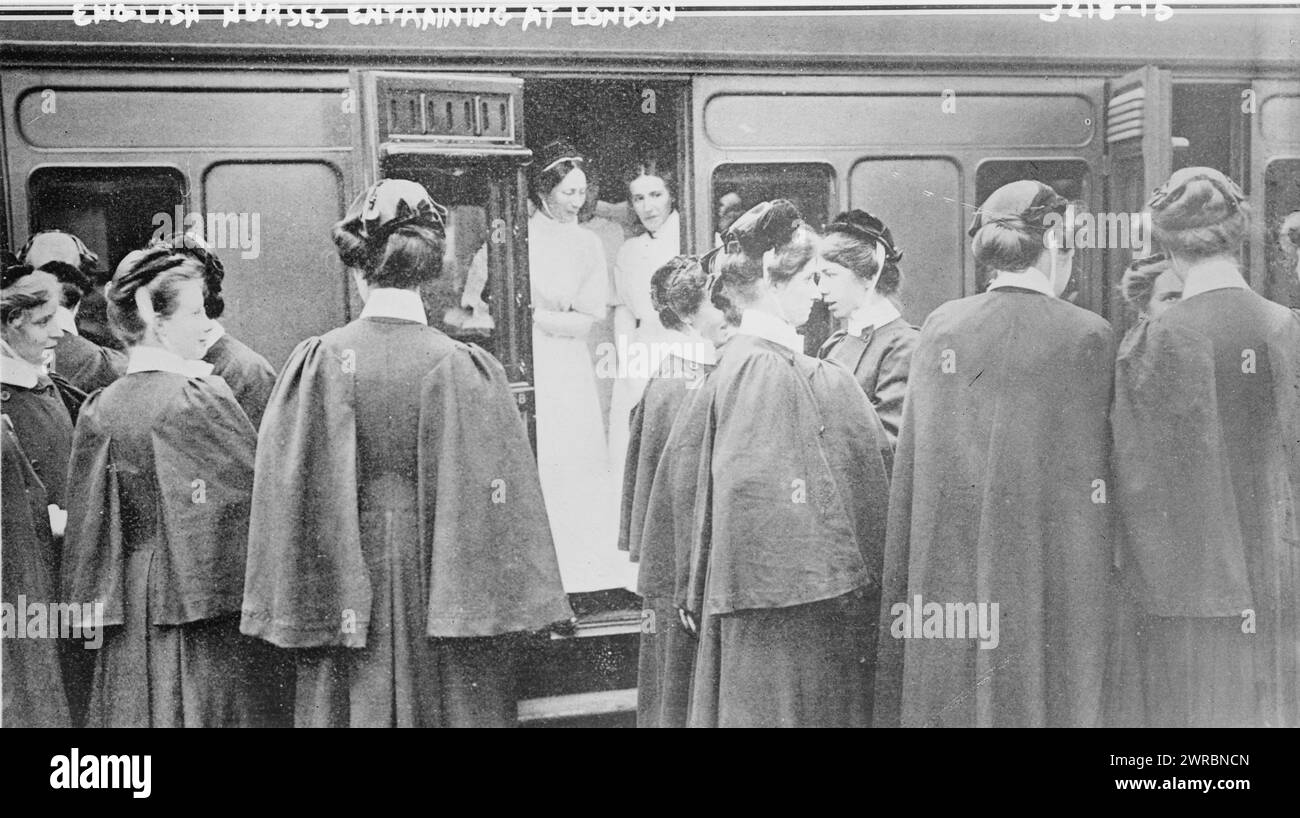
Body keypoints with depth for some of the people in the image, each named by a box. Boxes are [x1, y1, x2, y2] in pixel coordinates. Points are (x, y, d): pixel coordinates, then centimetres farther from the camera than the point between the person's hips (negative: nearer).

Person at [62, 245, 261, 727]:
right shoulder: (199, 397, -15)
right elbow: (261, 483, -11)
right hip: (196, 594, -6)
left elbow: (87, 526, 8)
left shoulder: (100, 408, 3)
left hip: (127, 613, 6)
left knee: (135, 707, 12)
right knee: (203, 707, 3)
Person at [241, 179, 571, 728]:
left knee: (360, 702, 14)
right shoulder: (465, 368, -11)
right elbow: (499, 500, -9)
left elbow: (291, 497, -5)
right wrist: (515, 608, 1)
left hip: (347, 593, 1)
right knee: (453, 700, 13)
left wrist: (296, 612, 5)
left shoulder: (319, 363, -9)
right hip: (440, 584, -1)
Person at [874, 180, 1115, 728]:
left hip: (946, 573, 3)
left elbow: (910, 466, 6)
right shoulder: (1086, 336, -9)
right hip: (1049, 573, -3)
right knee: (1044, 696, 8)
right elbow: (1095, 474, -7)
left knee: (948, 699, 12)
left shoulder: (938, 328, 1)